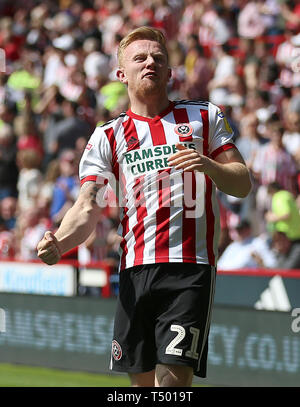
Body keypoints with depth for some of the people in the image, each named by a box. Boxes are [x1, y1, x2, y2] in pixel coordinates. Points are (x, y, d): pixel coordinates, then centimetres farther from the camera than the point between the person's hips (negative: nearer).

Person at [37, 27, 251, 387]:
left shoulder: (205, 117, 10)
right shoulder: (107, 137, 12)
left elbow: (243, 184, 8)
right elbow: (87, 208, 3)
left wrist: (208, 165, -13)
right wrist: (57, 244, -18)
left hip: (191, 267, -2)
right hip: (135, 272, 3)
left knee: (173, 377, -16)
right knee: (142, 379, 4)